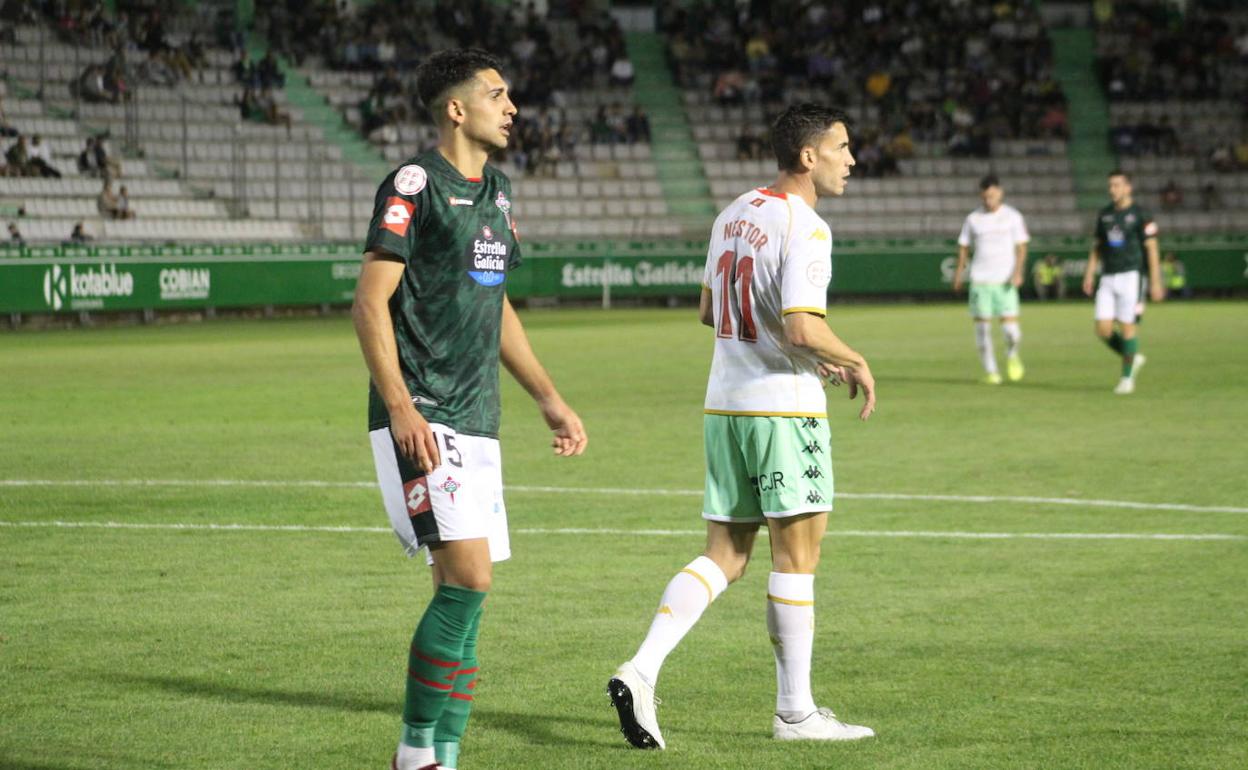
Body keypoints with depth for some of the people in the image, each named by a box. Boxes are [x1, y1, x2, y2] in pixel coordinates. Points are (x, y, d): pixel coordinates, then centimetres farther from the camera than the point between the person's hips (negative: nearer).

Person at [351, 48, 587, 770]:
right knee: (468, 578, -16)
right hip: (420, 418, -8)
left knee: (462, 598, 6)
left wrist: (551, 399, 22)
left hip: (477, 421, 8)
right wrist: (401, 408, -22)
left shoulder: (498, 189, 17)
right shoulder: (414, 184, -9)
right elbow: (370, 303, -12)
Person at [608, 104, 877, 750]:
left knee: (723, 556, 11)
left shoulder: (734, 214, 11)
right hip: (784, 408, -8)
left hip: (724, 405, 8)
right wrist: (855, 362, -6)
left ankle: (640, 672, -4)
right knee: (795, 558, 2)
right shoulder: (804, 228, -15)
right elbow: (804, 328, -25)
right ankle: (795, 711, 8)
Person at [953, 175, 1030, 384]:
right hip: (980, 280, 2)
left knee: (1010, 327, -10)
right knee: (982, 327, -3)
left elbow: (1021, 247, 2)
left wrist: (1018, 272, -11)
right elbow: (964, 246, 15)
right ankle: (990, 371, 9)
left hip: (1005, 281, -1)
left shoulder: (1012, 216, 3)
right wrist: (959, 272, 8)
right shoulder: (973, 219, 8)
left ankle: (1012, 355, 22)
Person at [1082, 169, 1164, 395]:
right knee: (1103, 330, -3)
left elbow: (1152, 249, -6)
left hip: (1130, 276, -5)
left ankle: (1128, 377, 6)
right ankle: (1133, 358, 21)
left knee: (1126, 327, -6)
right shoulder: (1104, 214, 11)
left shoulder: (1140, 215, -5)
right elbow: (1097, 247, 18)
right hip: (1108, 277, 5)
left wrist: (1155, 282, -10)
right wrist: (1090, 273, 8)